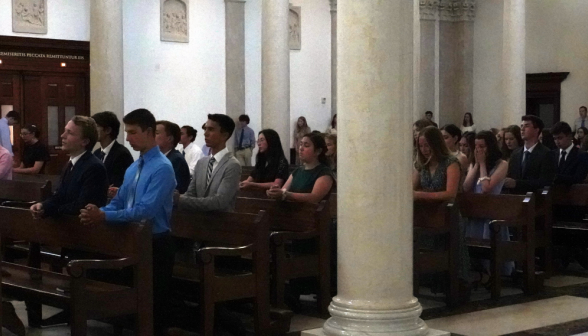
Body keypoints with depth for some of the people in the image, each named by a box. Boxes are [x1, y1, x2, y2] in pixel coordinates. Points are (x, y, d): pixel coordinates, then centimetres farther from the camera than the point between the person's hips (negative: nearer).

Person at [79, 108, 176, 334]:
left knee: (153, 302, 2)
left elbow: (146, 210, -27)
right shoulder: (133, 168, 10)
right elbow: (118, 202, 12)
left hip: (155, 243, -8)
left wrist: (105, 217, -30)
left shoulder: (162, 168, -18)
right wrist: (97, 212, -10)